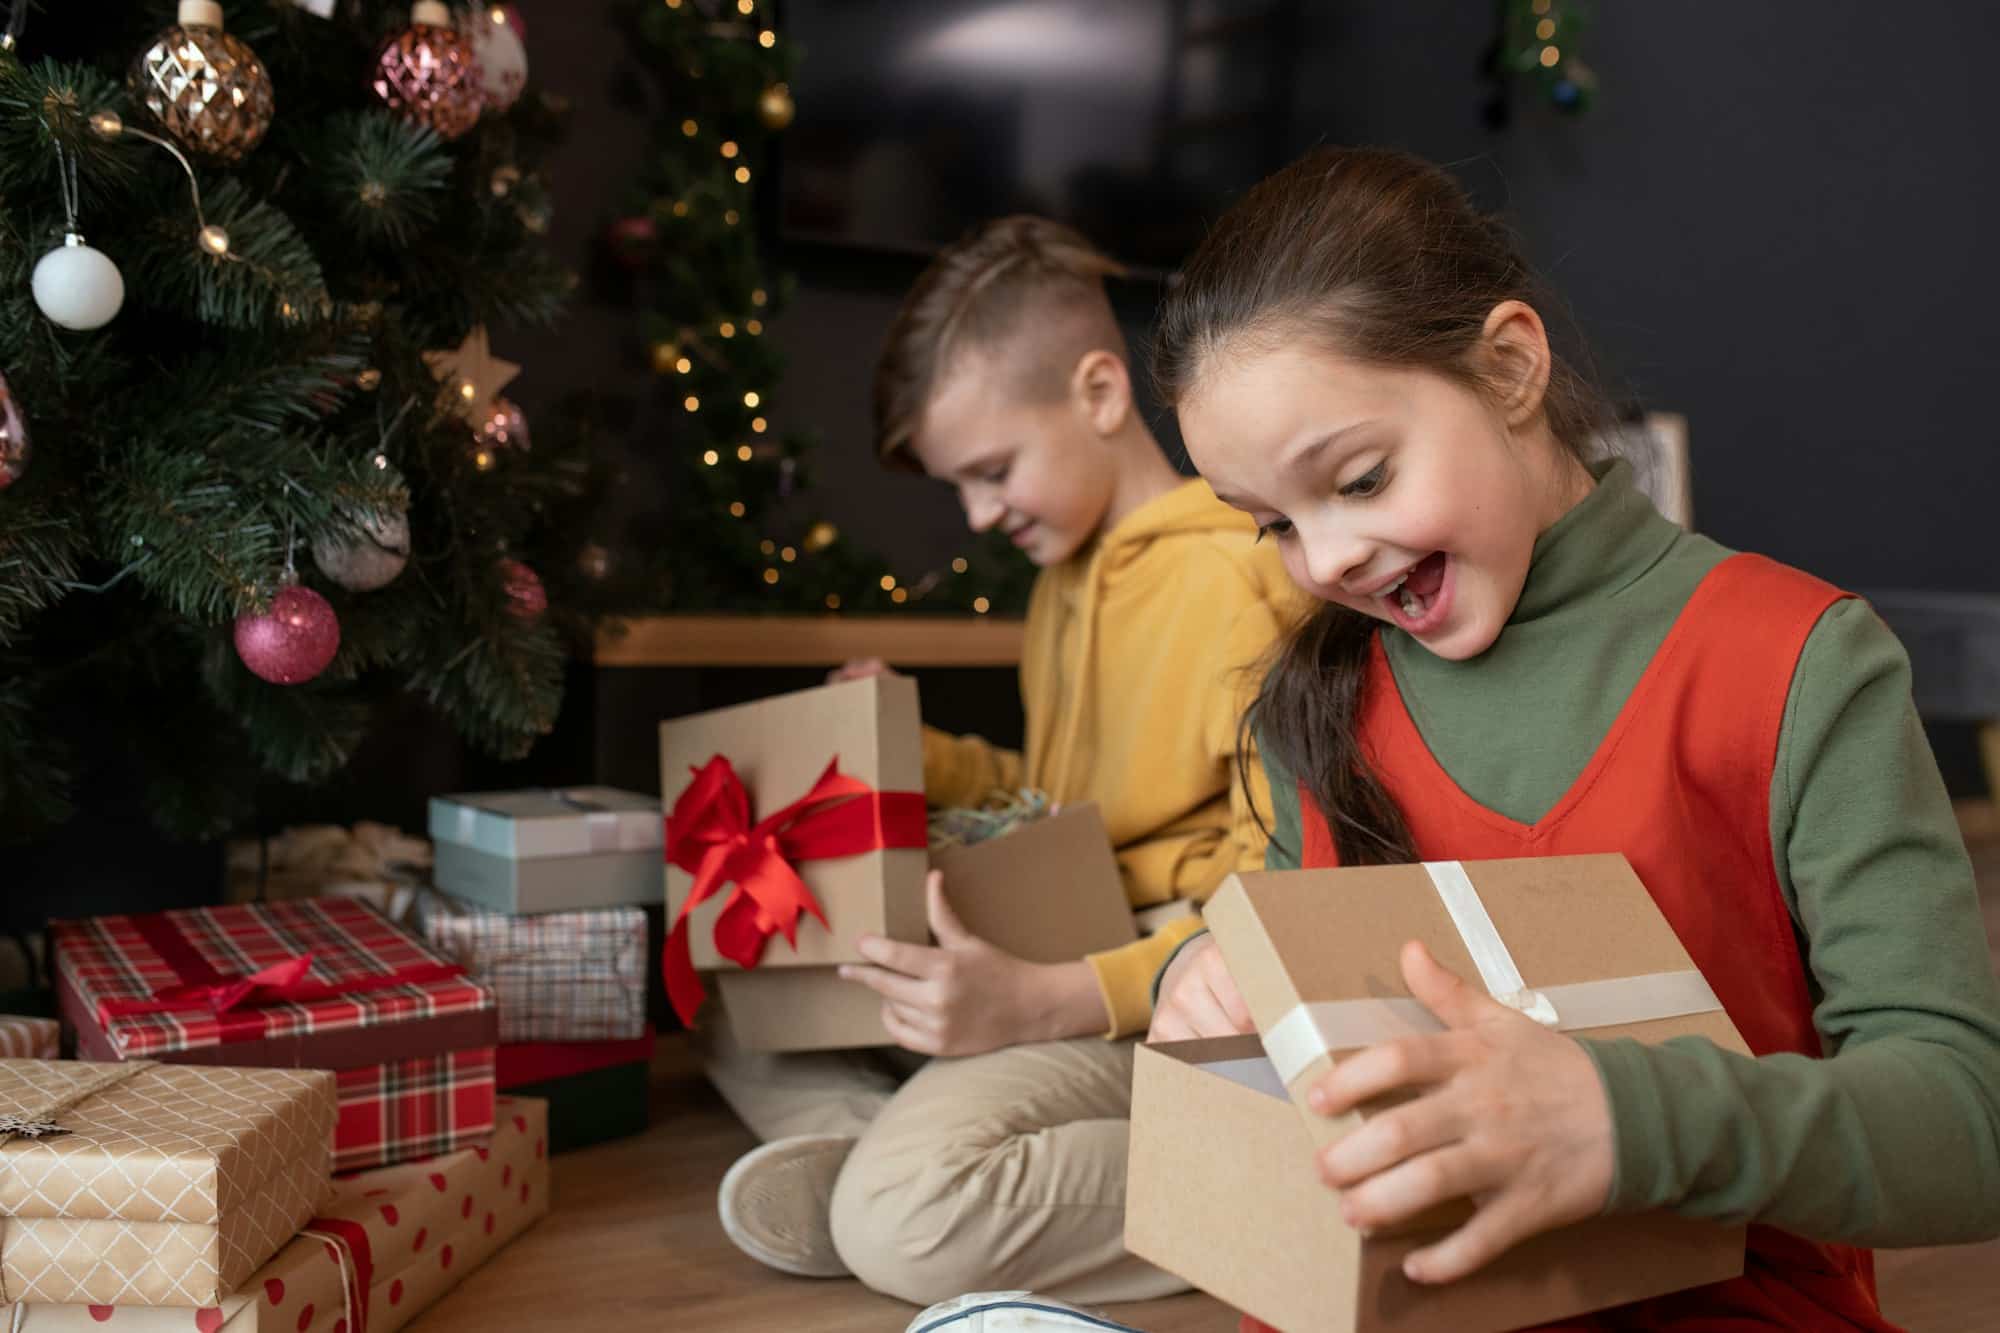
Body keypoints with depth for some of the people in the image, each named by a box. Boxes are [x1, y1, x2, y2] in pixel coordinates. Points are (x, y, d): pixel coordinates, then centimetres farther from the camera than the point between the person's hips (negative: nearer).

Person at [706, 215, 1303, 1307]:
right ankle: (864, 1140, -15)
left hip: (1167, 1002, -10)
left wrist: (1045, 1002, -30)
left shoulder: (1239, 577, -16)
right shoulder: (1061, 579, 15)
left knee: (905, 1222, -30)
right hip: (1049, 960, 10)